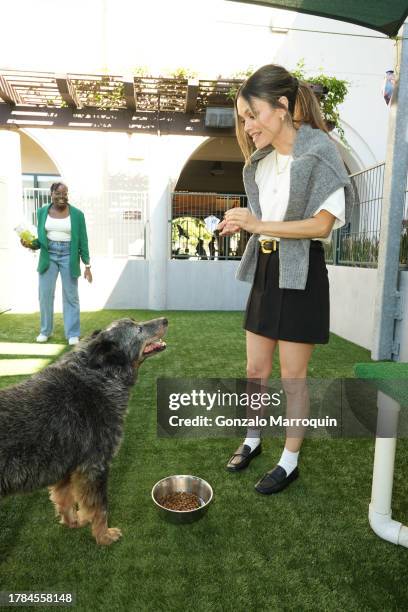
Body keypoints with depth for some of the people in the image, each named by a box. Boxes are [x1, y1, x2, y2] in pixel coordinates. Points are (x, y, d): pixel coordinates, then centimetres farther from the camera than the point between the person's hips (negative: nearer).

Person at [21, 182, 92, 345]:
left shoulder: (77, 214, -3)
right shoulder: (42, 212, 5)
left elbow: (82, 241, -1)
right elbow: (41, 238, 11)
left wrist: (87, 266, -4)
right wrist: (31, 244, -11)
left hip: (68, 256, -2)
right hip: (48, 255, 2)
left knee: (70, 296, 0)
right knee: (45, 294, 3)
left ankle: (72, 334, 8)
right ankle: (45, 330, 19)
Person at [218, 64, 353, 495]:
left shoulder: (318, 152, -11)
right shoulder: (262, 160, 11)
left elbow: (322, 224, -16)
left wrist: (259, 225, -17)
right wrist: (242, 224, -3)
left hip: (301, 274, -6)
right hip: (265, 270, 7)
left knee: (292, 375, 3)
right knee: (255, 369, 13)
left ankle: (290, 462, 21)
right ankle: (252, 440, 34)